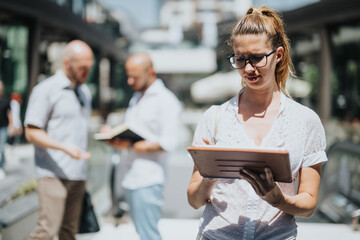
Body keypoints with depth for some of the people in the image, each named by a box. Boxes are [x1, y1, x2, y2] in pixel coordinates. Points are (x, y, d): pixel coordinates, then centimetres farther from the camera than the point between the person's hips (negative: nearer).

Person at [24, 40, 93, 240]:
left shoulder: (85, 92, 17)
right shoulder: (46, 90, -5)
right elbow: (32, 133, -10)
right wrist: (64, 147, -22)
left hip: (78, 175, 6)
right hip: (53, 173, -6)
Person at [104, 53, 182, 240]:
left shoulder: (165, 100, -8)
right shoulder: (136, 99, 19)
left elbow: (169, 142, -18)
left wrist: (131, 146, -22)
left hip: (148, 179, -8)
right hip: (131, 177, 8)